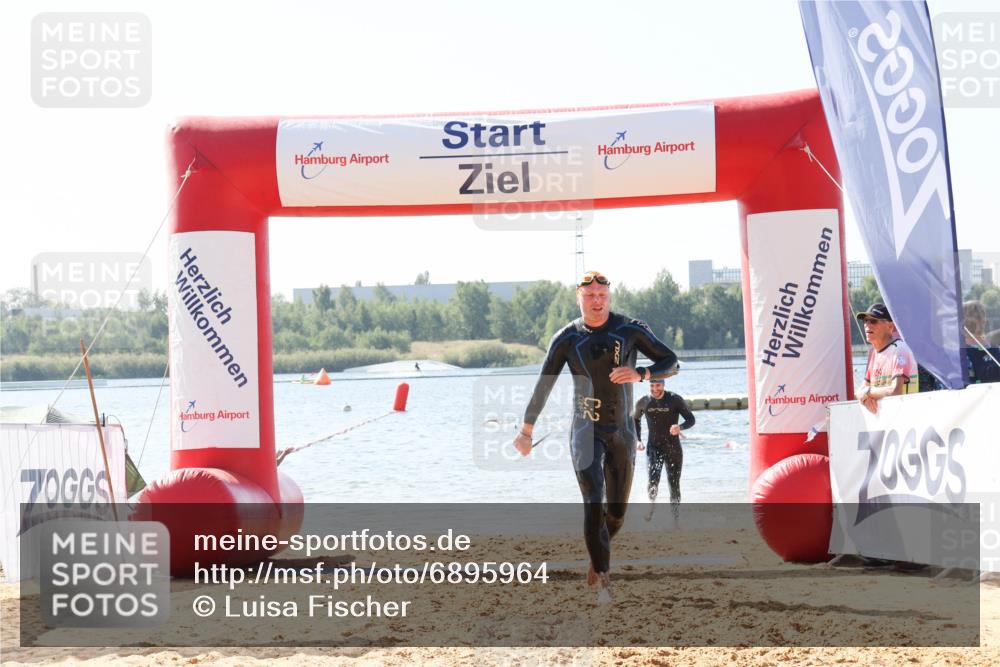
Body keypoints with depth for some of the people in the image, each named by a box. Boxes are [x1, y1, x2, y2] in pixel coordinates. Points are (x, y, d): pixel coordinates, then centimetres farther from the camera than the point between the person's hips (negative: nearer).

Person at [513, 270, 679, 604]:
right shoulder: (567, 338, -2)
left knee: (617, 513, 10)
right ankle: (603, 578, -17)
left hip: (622, 432, 2)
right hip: (585, 430, -2)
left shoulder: (630, 330, -1)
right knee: (593, 505, -19)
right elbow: (543, 386, 5)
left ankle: (597, 561, 38)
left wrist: (640, 374, -20)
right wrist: (526, 431, 10)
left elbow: (670, 361, 0)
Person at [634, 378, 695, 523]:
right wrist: (638, 440, 10)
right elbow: (636, 420, 21)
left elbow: (691, 419, -7)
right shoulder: (643, 402, 2)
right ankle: (652, 503, 12)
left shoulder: (675, 400, -6)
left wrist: (680, 427, -28)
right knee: (653, 481, -18)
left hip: (673, 448, -1)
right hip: (653, 447, 1)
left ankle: (676, 517, 15)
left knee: (674, 486, 1)